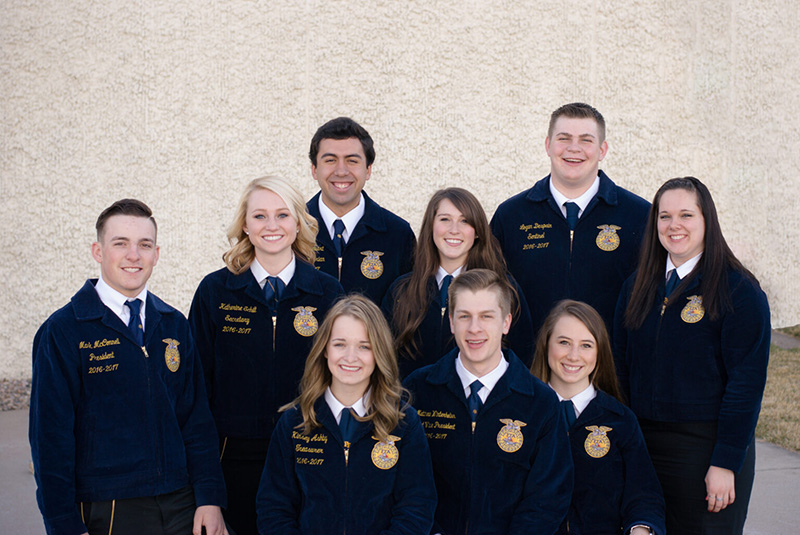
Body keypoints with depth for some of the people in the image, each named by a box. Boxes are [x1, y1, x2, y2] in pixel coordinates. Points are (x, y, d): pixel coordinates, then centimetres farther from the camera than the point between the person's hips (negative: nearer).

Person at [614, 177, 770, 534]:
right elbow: (622, 368, 11)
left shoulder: (739, 290, -8)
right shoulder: (637, 287, 7)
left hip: (706, 448, -4)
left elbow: (747, 382, -11)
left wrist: (726, 463, -14)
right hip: (643, 445, 4)